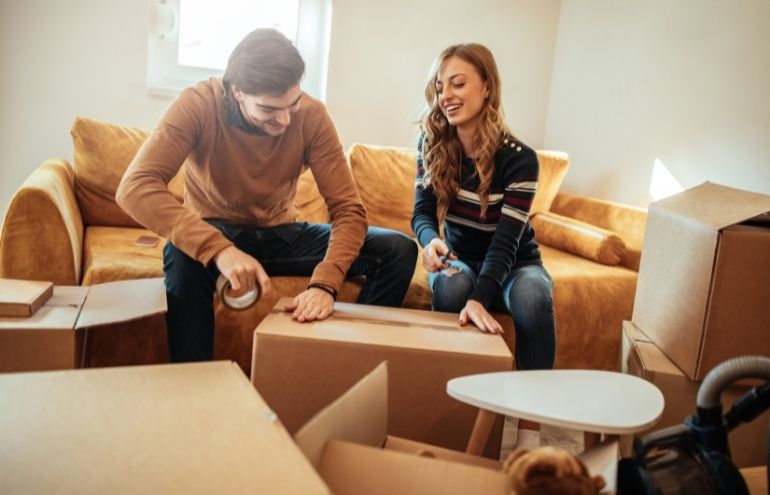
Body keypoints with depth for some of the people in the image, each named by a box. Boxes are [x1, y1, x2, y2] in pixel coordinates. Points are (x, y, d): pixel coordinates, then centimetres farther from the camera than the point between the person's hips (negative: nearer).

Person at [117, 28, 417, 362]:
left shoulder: (311, 114, -16)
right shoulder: (198, 105, -22)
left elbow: (348, 209, -18)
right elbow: (134, 188, -35)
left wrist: (324, 283, -36)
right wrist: (218, 249, -48)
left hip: (281, 233, 3)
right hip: (216, 233, -2)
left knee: (400, 251, -16)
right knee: (184, 253, -39)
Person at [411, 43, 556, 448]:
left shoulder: (519, 157, -21)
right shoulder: (432, 144, -10)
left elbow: (506, 240, -28)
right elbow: (422, 213, -14)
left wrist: (479, 300, -46)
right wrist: (431, 242, -40)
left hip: (513, 263, -2)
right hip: (462, 259, 2)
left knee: (532, 295, -36)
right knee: (451, 284, -34)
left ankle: (530, 425, -28)